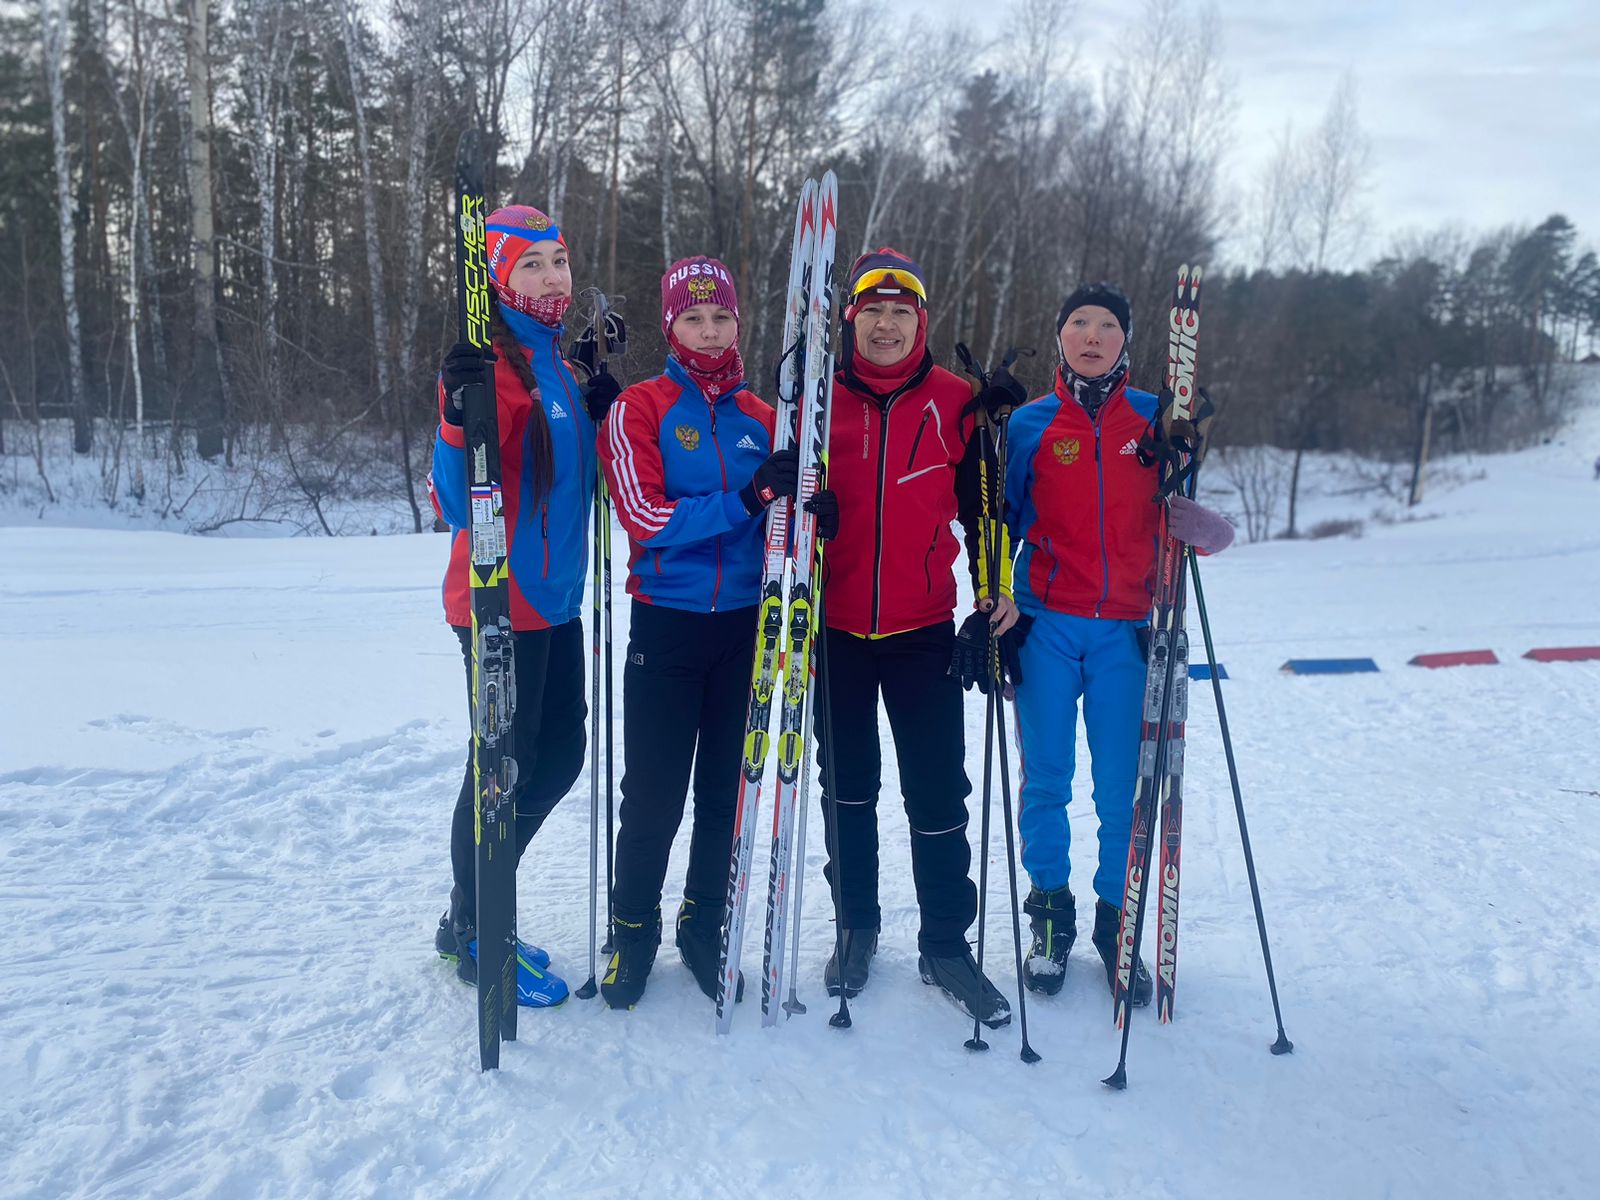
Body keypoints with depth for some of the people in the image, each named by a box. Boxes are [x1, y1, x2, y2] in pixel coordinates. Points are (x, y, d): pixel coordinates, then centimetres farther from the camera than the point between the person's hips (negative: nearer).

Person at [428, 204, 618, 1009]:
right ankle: (473, 938, 22)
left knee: (560, 755, 15)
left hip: (556, 600, 9)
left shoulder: (554, 359, 13)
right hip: (502, 603, -9)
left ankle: (475, 915, 32)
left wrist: (597, 413, 9)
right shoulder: (489, 363, -14)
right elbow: (456, 502, -20)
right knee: (504, 765, 1)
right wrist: (460, 421, -35)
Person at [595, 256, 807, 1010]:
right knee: (654, 794, 3)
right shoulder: (638, 410, -3)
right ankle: (634, 932, 23)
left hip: (745, 623, 4)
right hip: (667, 626, -3)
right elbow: (645, 517, -14)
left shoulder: (760, 418, 8)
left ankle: (705, 927, 29)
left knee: (726, 788, 12)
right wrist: (743, 500, -24)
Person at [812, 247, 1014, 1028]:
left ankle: (945, 944, 14)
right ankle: (856, 927, 28)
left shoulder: (955, 404, 2)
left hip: (922, 629, -1)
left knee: (938, 789, 0)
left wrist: (994, 585, -5)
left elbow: (981, 504, 6)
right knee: (847, 783, 12)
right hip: (834, 628, 1)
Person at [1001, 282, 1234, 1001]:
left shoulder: (1155, 420, 7)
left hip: (1124, 630, 1)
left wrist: (1202, 526, -12)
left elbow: (1179, 519, 11)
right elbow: (1003, 520, 7)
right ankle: (1050, 918, 21)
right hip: (1046, 626, 0)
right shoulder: (1030, 424, 5)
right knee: (1045, 780, 5)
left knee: (1122, 787, 2)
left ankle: (1117, 921, 19)